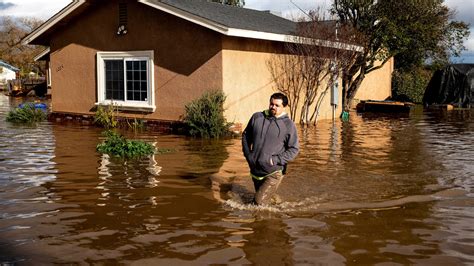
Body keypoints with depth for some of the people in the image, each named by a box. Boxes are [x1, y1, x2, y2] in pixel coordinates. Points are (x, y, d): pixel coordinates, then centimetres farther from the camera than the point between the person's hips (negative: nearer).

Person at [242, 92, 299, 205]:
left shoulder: (288, 125, -6)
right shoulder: (257, 117, 3)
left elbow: (294, 148, -4)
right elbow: (246, 135, 15)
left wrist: (277, 160, -14)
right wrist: (247, 154, 4)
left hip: (273, 172, -5)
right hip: (255, 170, 5)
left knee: (260, 202, -12)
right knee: (256, 200, 20)